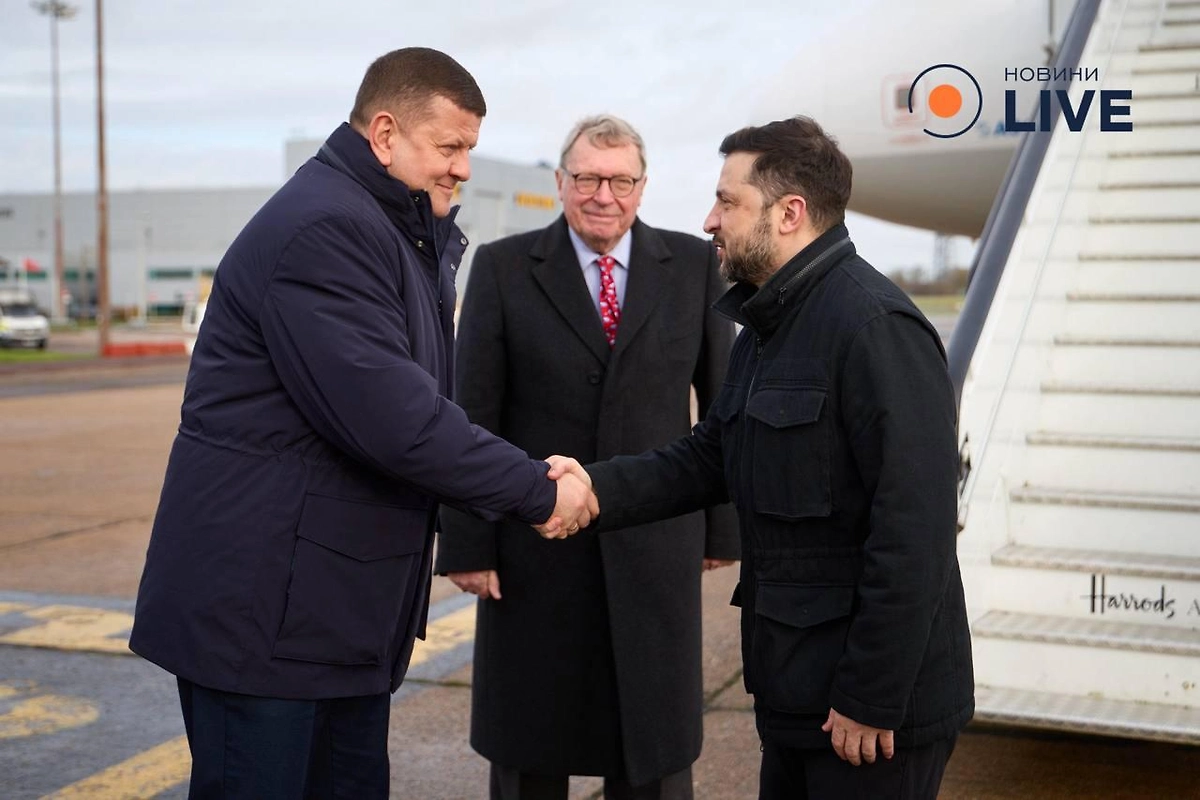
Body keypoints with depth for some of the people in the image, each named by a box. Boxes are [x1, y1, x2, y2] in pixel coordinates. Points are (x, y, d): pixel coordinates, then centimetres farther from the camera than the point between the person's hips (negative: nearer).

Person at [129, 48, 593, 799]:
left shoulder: (404, 234, 15)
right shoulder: (322, 228, -19)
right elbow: (392, 419, -26)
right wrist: (536, 492, -17)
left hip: (343, 604, 10)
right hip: (265, 606, -10)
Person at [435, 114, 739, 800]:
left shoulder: (695, 265, 3)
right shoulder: (504, 267, -1)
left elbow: (723, 402, 6)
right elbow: (474, 413, -4)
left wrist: (724, 527, 4)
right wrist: (468, 542, -7)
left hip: (656, 543, 1)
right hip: (535, 544, -1)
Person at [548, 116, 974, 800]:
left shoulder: (876, 326, -19)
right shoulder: (767, 327, 13)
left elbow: (914, 531, -23)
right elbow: (710, 456, 11)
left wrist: (871, 700, -21)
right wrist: (601, 490, -6)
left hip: (876, 703, -9)